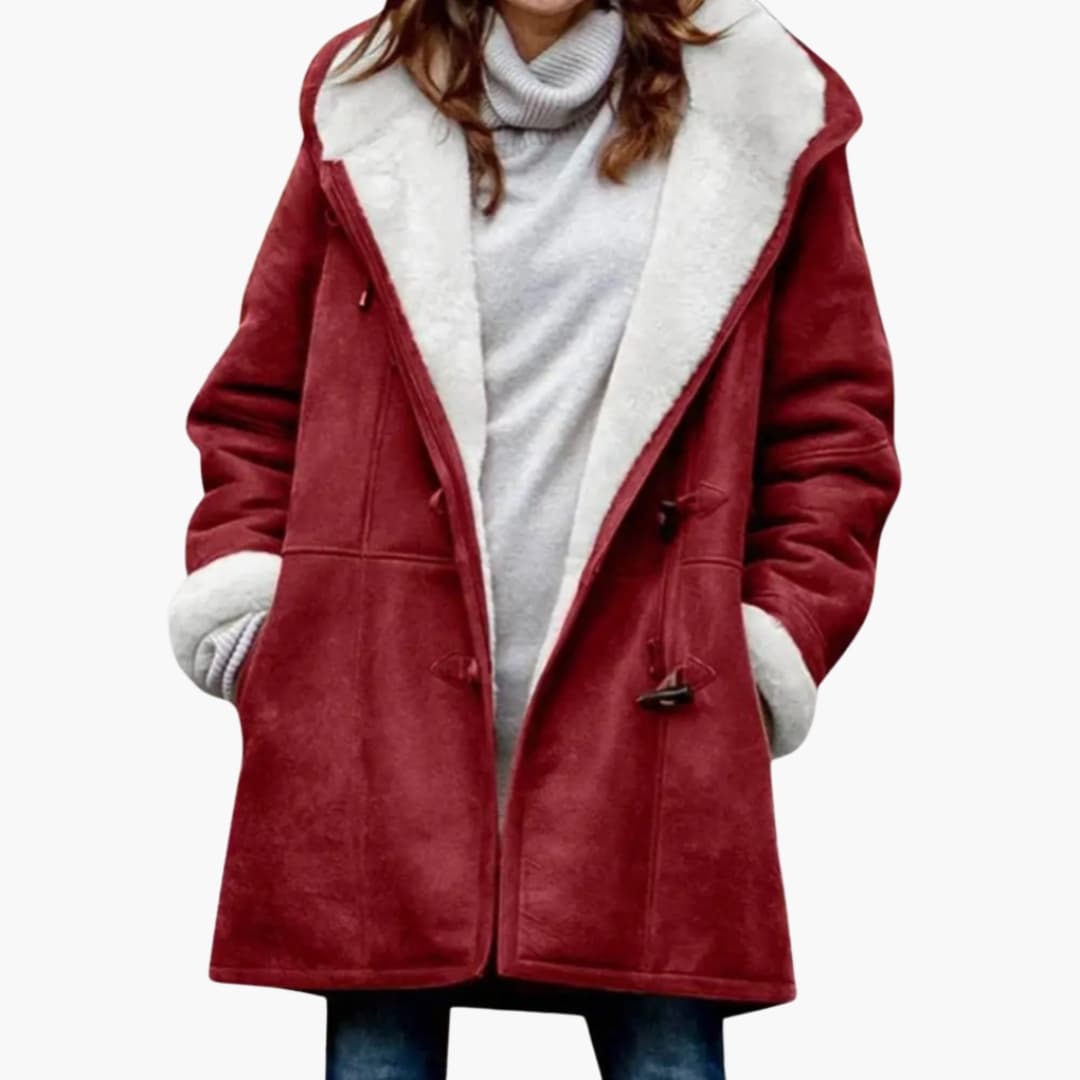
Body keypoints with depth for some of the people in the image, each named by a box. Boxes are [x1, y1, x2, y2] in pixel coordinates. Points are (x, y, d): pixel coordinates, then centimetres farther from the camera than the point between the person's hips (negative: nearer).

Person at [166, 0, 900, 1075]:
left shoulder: (762, 118, 7)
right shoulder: (366, 104, 12)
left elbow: (834, 416, 9)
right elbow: (256, 394, 15)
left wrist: (783, 635, 1)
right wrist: (238, 584, 3)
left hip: (644, 710, -1)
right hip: (378, 710, 2)